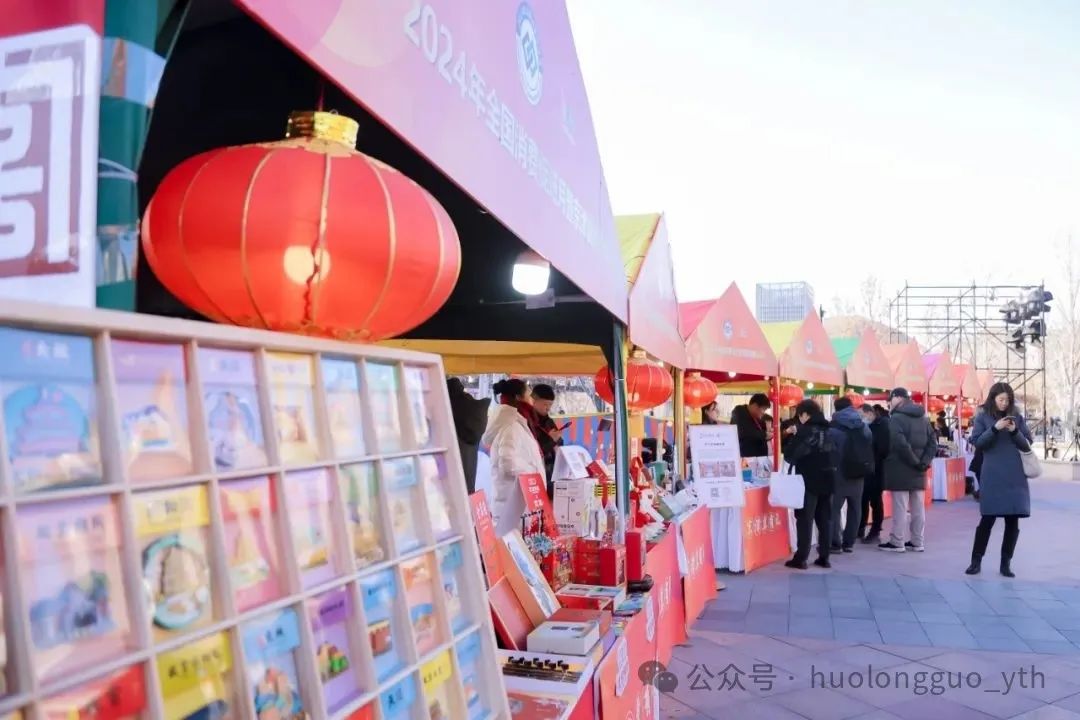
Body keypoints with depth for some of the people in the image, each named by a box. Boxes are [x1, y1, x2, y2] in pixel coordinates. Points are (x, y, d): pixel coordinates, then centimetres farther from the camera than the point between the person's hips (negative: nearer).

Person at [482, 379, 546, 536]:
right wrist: (534, 472, -15)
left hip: (515, 497, 10)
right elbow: (509, 462, -29)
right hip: (514, 499, -10)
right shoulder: (511, 425, -18)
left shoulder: (514, 422, 13)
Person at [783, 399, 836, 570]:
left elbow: (789, 455, -8)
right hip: (826, 480, 6)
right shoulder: (828, 431, 11)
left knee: (805, 520, -2)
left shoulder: (804, 431, -10)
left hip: (809, 481, -6)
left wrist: (797, 460, 11)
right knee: (824, 520, 11)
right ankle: (824, 557, 15)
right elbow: (834, 455, 14)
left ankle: (801, 558, -1)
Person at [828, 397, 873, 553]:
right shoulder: (864, 426, 12)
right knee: (855, 509, 11)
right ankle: (849, 543, 12)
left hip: (840, 473, -5)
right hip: (858, 473, 5)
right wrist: (866, 468, 17)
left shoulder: (833, 427, -8)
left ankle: (835, 543, -5)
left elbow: (830, 451, -11)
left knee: (834, 508, -1)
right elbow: (870, 449, 14)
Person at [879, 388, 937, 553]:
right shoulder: (923, 417, 13)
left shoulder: (896, 418, -12)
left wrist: (914, 461, -12)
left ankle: (897, 542, 2)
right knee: (918, 507, 11)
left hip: (901, 469, -7)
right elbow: (933, 441, 8)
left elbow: (900, 444, -23)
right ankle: (917, 542, 16)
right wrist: (924, 461, -1)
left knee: (900, 507, -3)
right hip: (918, 470, 7)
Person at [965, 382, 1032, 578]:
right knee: (988, 518, -2)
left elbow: (1027, 446, 7)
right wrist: (995, 428, -18)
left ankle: (1006, 563, 13)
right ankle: (976, 560, 8)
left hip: (1015, 476, 3)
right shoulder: (983, 417, 4)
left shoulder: (1017, 417, 10)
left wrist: (1015, 431, -10)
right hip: (992, 476, -3)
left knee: (1013, 520, 3)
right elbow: (978, 443, -5)